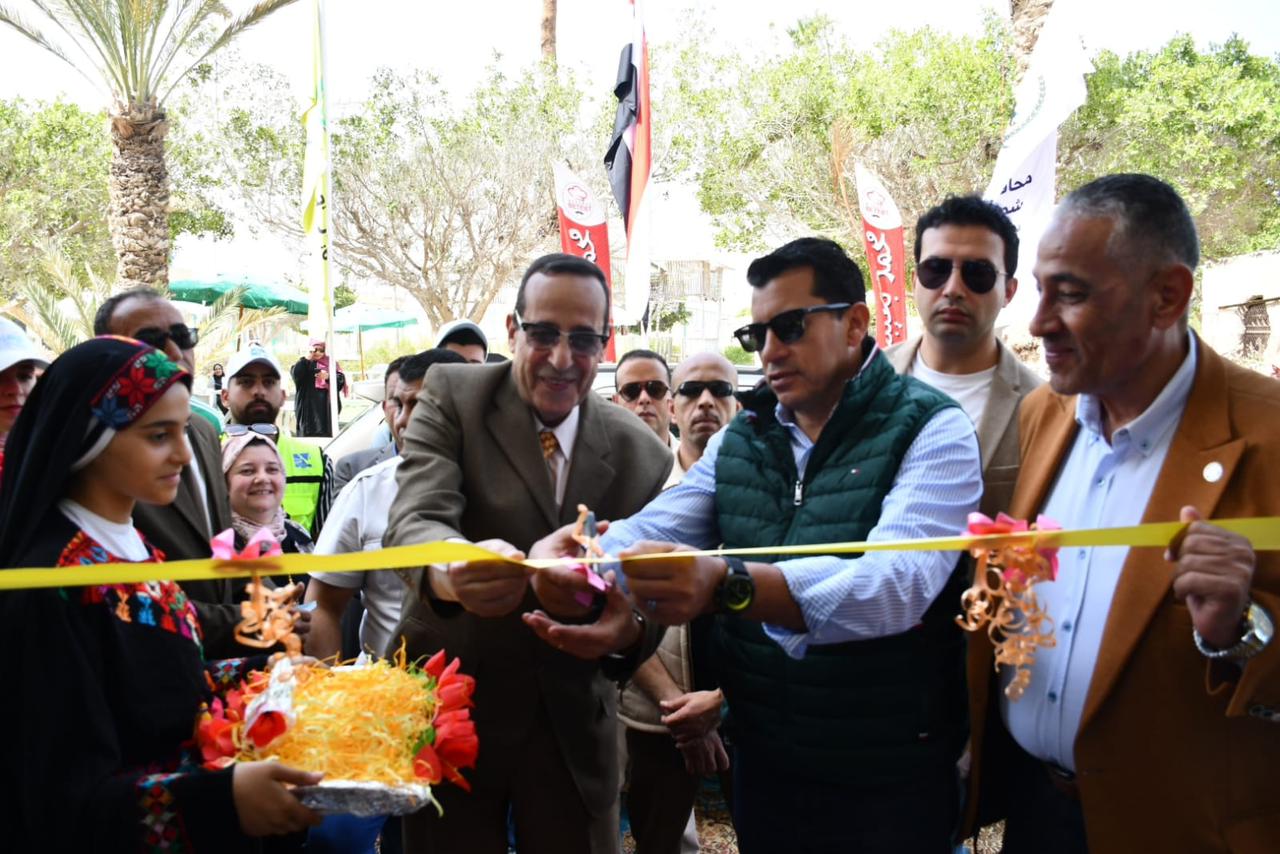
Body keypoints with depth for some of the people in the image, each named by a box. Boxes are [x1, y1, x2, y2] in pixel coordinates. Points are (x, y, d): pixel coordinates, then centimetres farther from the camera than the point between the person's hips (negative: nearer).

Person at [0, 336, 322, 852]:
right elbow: (68, 800, -25)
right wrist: (223, 796, -37)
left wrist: (265, 673, 2)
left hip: (195, 807, 8)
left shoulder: (130, 545, 2)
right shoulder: (54, 588, -24)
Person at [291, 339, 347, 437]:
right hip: (308, 407, -1)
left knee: (327, 435, -3)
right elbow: (295, 374, -8)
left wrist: (328, 376, -15)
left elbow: (341, 379, 1)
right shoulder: (304, 363, 13)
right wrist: (306, 359, -10)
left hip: (326, 407, 1)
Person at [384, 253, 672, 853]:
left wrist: (629, 628, -27)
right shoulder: (453, 396, -9)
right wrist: (452, 570, -48)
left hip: (573, 725, 2)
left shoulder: (643, 455, -3)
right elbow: (414, 520, -24)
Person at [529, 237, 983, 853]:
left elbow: (898, 581, -28)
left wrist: (727, 585, -43)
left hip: (888, 777, -4)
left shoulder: (931, 431, -12)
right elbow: (651, 531, -4)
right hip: (761, 761, 5)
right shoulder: (739, 438, 6)